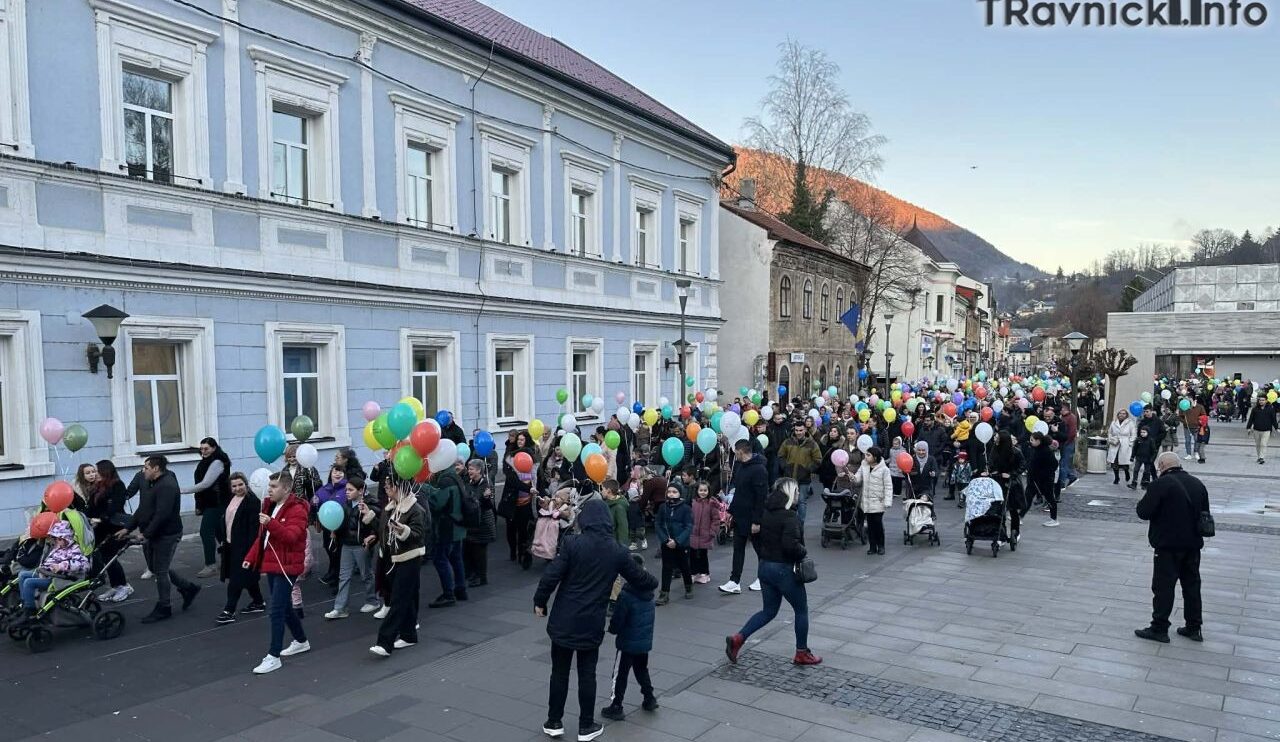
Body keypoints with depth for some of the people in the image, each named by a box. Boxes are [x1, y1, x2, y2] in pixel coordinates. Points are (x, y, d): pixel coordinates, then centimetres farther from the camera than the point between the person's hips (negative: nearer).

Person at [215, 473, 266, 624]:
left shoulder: (252, 501, -15)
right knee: (248, 576, 17)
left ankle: (229, 611, -4)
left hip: (243, 546, -9)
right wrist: (223, 539, 16)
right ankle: (258, 602, 28)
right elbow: (226, 520, 21)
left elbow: (254, 526, -18)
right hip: (231, 544, 9)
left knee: (237, 578, -6)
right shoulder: (232, 499, 12)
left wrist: (250, 548, -21)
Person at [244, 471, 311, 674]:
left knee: (277, 611, -10)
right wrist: (251, 557, 13)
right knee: (285, 607, 18)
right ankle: (301, 641, 35)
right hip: (271, 564, 9)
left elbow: (291, 536, -28)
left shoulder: (297, 510, -15)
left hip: (286, 567, -9)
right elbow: (262, 536, 20)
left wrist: (270, 523, -39)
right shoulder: (270, 506, 13)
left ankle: (274, 657, -4)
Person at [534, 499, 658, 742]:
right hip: (592, 623, 1)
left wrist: (540, 601, 0)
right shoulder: (617, 551, -3)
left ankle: (553, 723, 23)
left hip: (564, 620, -1)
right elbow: (639, 578, 9)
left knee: (559, 671, 13)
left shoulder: (573, 543, -11)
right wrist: (654, 583, 30)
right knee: (587, 674, 12)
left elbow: (551, 575, -15)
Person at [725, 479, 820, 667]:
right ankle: (802, 653, 23)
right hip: (784, 570, -8)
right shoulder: (789, 516, -19)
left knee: (769, 610, 18)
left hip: (765, 566, 8)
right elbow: (791, 544, -28)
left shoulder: (767, 512, 6)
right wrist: (802, 552, -10)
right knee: (801, 610, 12)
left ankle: (738, 639, 5)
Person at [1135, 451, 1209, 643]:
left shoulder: (1161, 484, -16)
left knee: (1163, 586, 0)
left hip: (1168, 545, -7)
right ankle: (1194, 628, 23)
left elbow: (1143, 512, -18)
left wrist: (1143, 502, 1)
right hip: (1193, 544, 7)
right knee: (1192, 584, 15)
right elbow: (1205, 514, 16)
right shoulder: (1197, 484, 8)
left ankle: (1159, 629, 5)